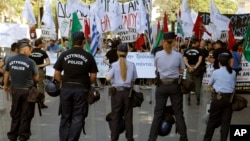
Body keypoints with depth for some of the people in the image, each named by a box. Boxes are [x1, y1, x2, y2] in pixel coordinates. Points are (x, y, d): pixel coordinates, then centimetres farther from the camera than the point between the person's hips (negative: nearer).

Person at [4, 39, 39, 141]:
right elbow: (36, 78, -6)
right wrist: (34, 83, 17)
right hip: (27, 91, -4)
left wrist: (6, 85, 26)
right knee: (26, 115, 8)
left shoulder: (10, 60, -4)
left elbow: (6, 74, 10)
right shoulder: (30, 62, -16)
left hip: (15, 90, 4)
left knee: (15, 114, 16)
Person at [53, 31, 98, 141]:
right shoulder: (88, 56, -4)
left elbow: (57, 74, 3)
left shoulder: (64, 55, 1)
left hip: (66, 89, 2)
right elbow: (93, 76, -3)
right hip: (81, 89, -2)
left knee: (65, 117, 13)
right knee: (78, 118, 4)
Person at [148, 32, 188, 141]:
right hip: (175, 85, 0)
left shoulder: (158, 54, -4)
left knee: (158, 112, 5)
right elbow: (181, 71, 3)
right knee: (178, 112, 10)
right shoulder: (178, 55, -4)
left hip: (161, 85, 0)